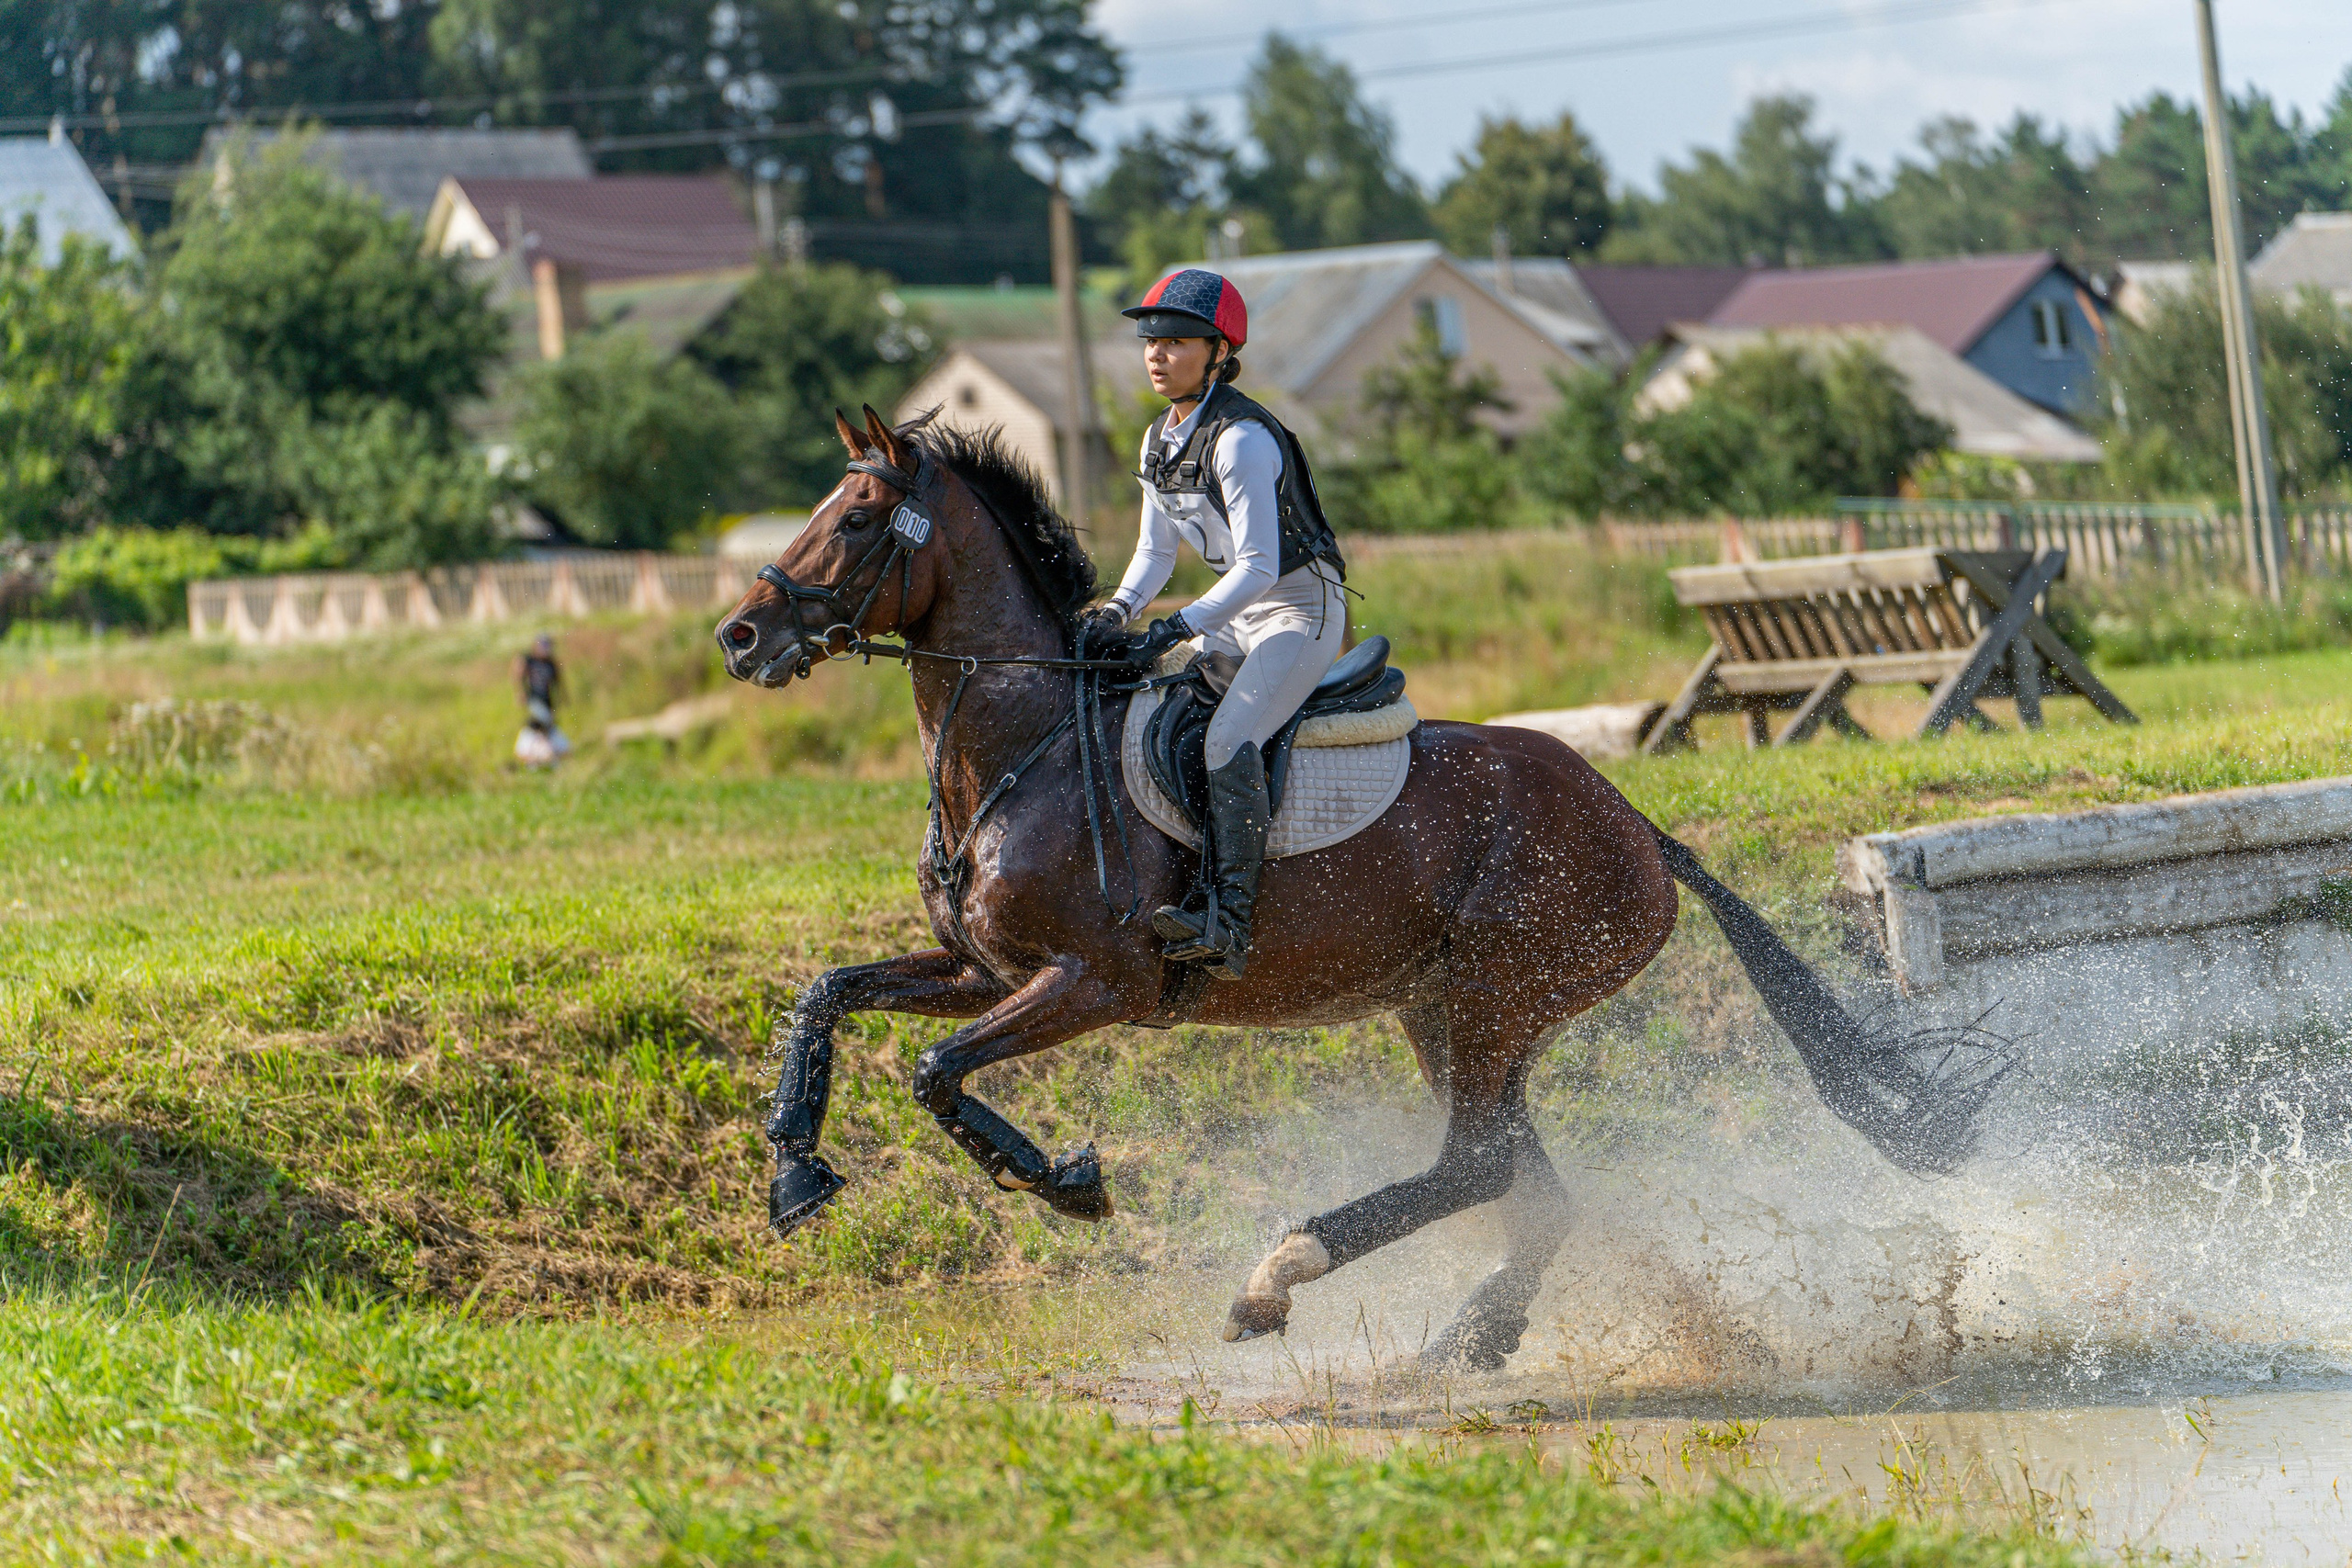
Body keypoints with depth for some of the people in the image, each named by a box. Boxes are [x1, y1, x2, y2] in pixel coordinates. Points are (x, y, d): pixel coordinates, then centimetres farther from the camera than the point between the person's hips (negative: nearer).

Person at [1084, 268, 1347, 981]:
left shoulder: (1241, 438, -22)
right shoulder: (1160, 440, 6)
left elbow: (1259, 566, -25)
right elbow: (1156, 549, 14)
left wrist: (1177, 629, -30)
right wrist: (1118, 612, -5)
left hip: (1304, 611, -10)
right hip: (1239, 617, 10)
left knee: (1229, 740, -28)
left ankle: (1229, 923, -34)